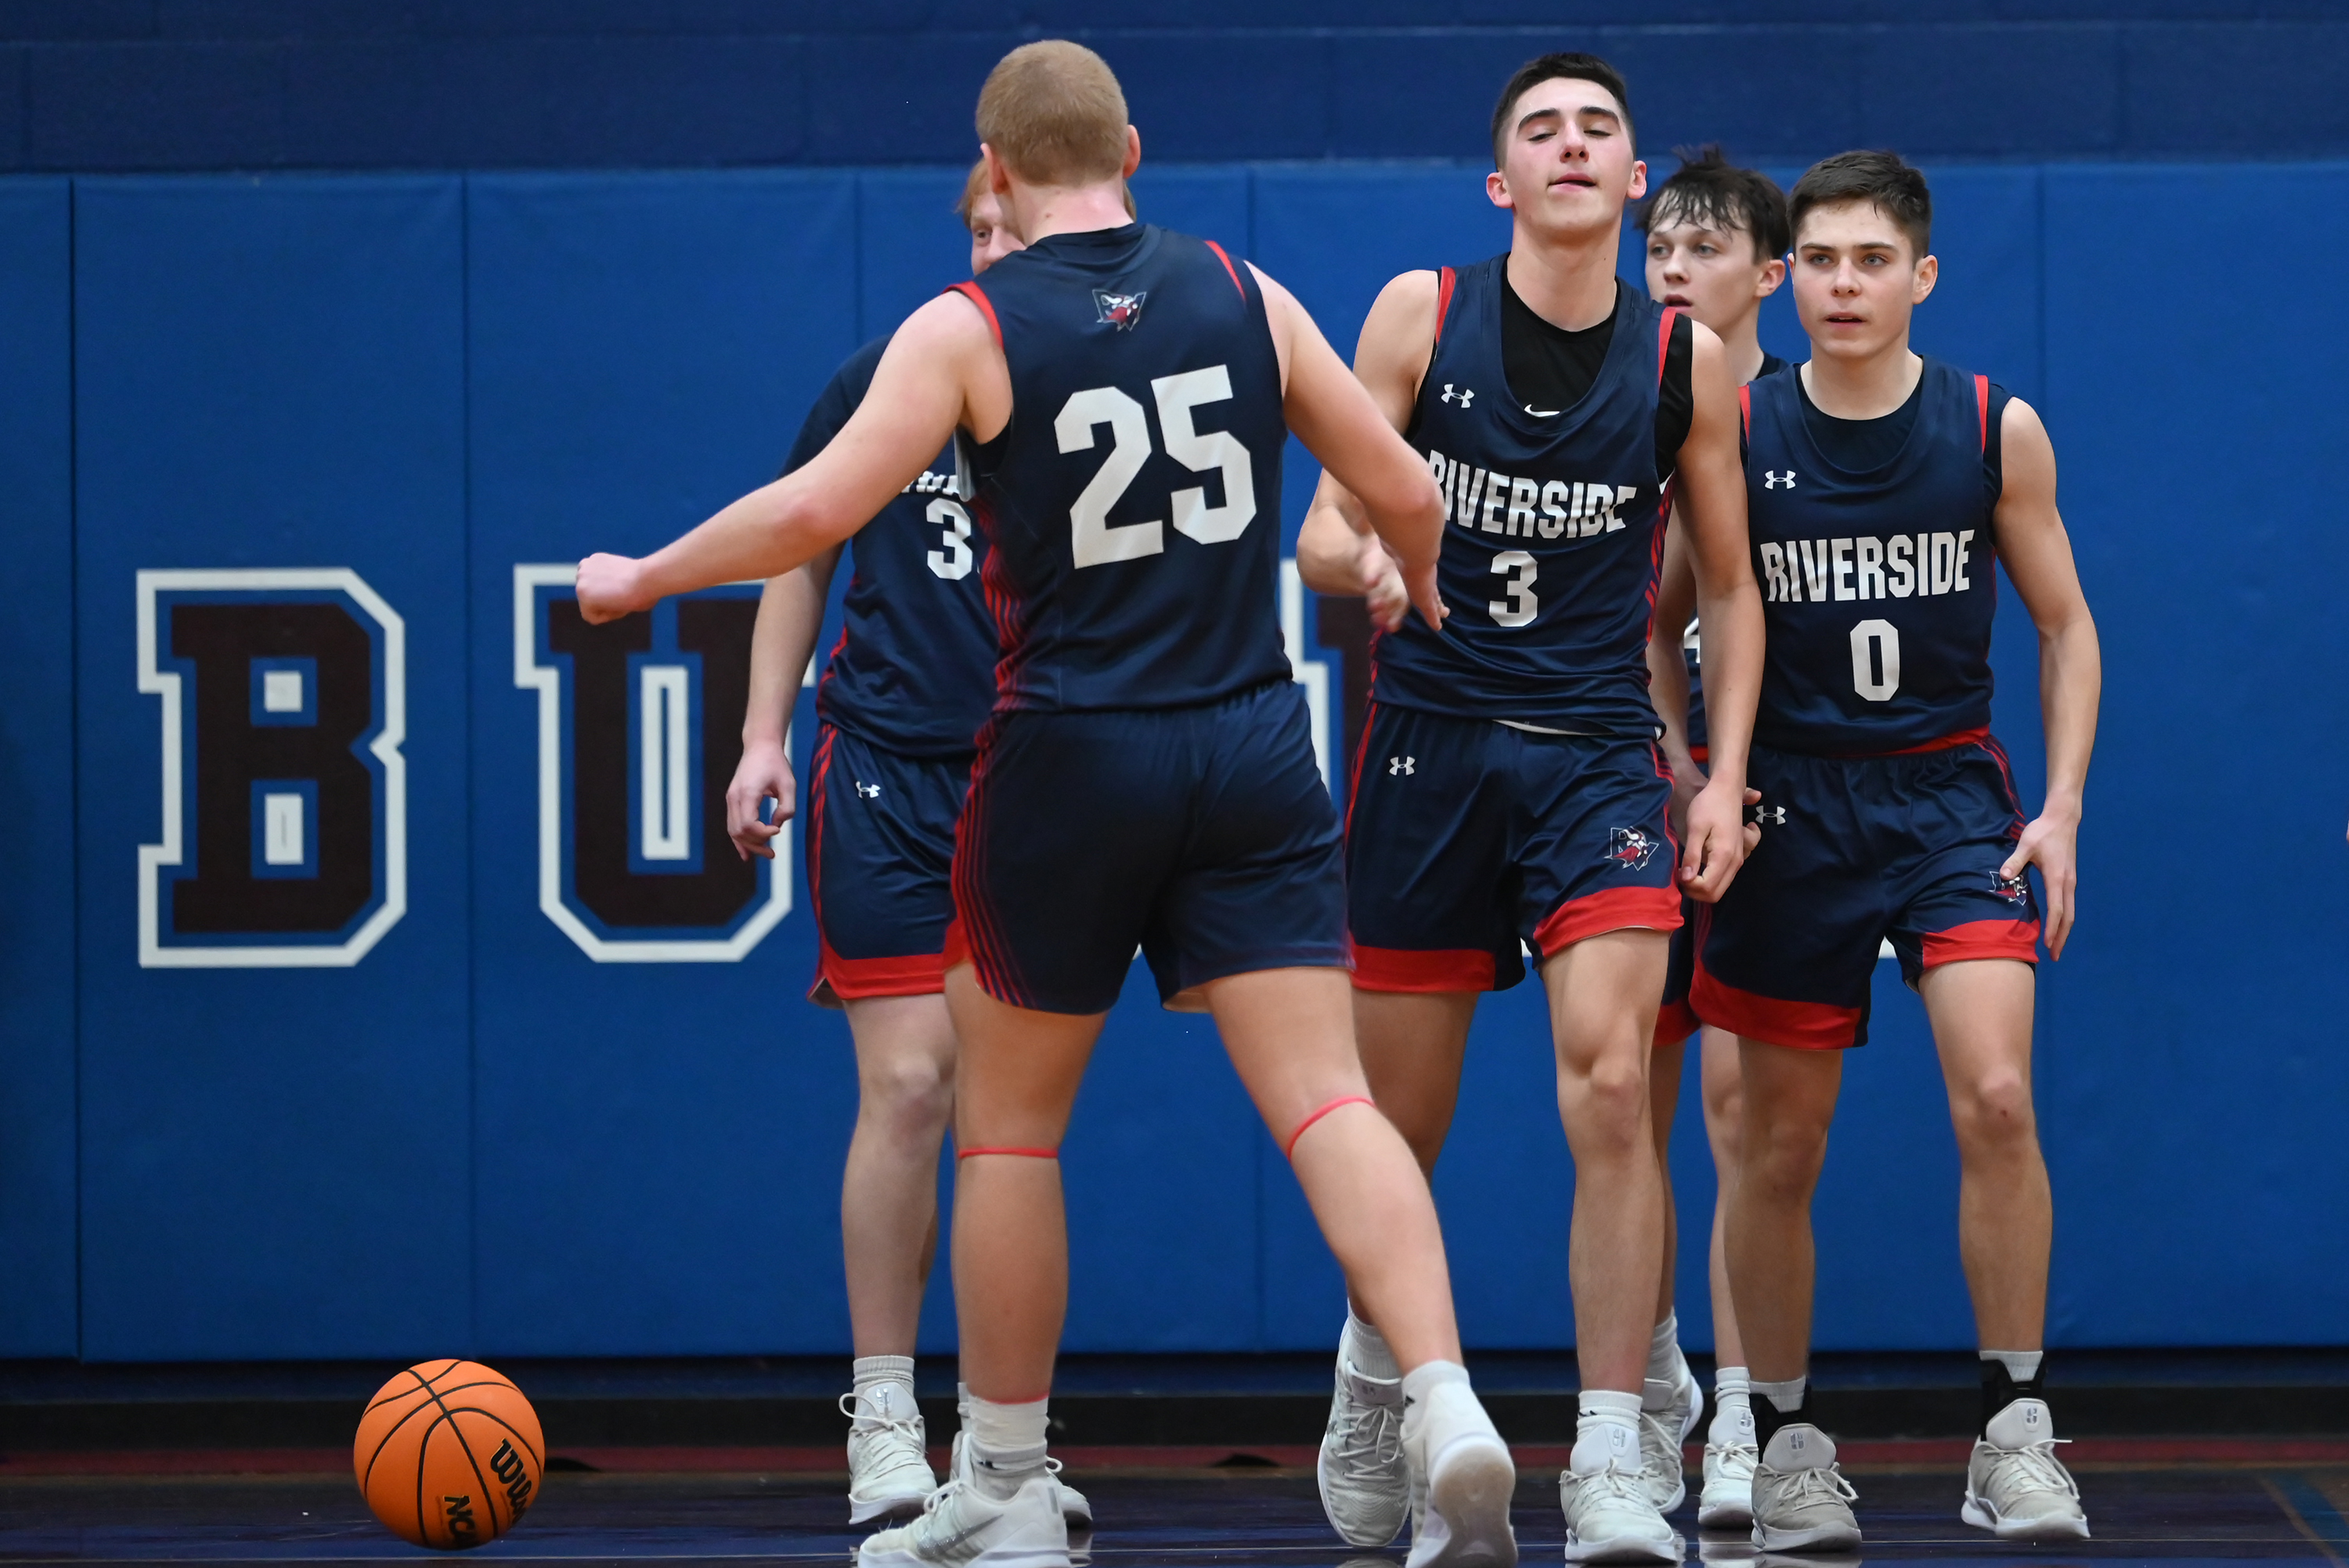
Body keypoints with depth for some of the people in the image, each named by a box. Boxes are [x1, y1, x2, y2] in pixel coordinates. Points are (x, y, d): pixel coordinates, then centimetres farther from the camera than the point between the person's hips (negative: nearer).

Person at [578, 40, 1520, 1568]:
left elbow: (815, 511, -14)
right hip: (1253, 753, 2)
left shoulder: (970, 328, -5)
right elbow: (1408, 496, 9)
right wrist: (1426, 601, 31)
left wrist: (642, 579, 1)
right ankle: (1449, 1415, -23)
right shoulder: (1242, 294, 5)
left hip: (1071, 753, -2)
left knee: (1009, 1126, 13)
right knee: (1328, 1101, -3)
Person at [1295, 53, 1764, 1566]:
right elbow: (1325, 528, 1)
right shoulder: (1423, 312, -1)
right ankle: (1376, 1371, 36)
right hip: (1428, 743, 0)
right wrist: (1367, 559, -23)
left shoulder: (1688, 358, 1)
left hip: (1599, 757, 0)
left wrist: (1725, 775, 2)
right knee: (1400, 1120, 7)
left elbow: (1731, 584, 11)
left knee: (1611, 1089, -17)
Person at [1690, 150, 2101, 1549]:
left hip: (1949, 793, 0)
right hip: (1791, 804, 0)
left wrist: (2062, 809, 0)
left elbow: (2066, 623, 8)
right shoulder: (1733, 429, -2)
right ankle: (1786, 1442, 20)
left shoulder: (1996, 430, -1)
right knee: (1782, 1146, 4)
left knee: (1997, 1095, -19)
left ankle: (2015, 1433, -9)